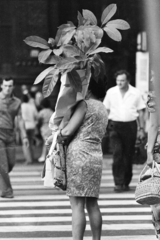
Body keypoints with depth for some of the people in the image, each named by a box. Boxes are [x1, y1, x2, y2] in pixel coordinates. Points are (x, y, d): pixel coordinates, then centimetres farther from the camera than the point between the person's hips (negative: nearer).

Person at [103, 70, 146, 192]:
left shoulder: (136, 93, 3)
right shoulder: (111, 92, 5)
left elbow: (140, 111, 8)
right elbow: (106, 110, 11)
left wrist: (141, 129, 4)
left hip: (130, 125, 1)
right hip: (115, 126, -1)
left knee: (128, 156, 5)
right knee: (117, 154, -13)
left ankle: (126, 183, 16)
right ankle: (118, 183, -14)